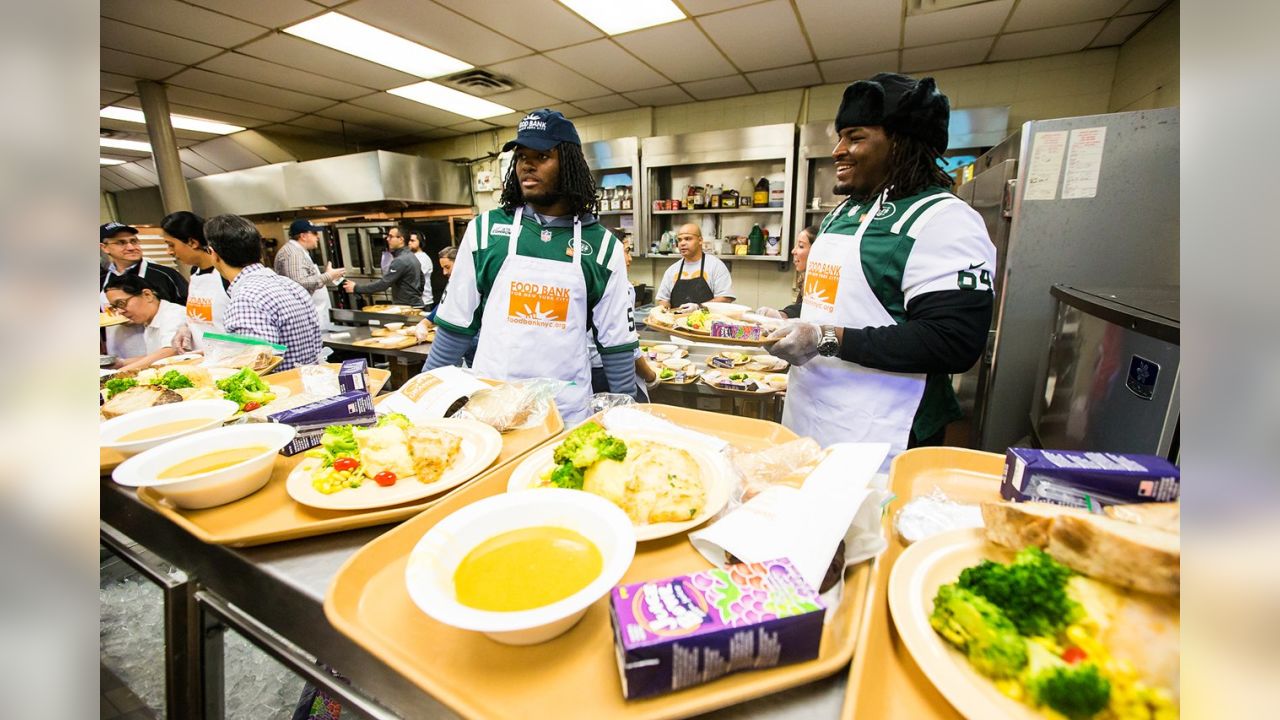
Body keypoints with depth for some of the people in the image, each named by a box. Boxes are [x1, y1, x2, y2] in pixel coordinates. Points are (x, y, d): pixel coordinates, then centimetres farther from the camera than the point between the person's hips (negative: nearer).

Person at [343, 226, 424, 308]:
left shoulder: (400, 261, -19)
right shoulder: (411, 256, 12)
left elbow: (383, 283, -24)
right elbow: (422, 281, 19)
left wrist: (356, 288, -19)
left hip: (406, 307, -10)